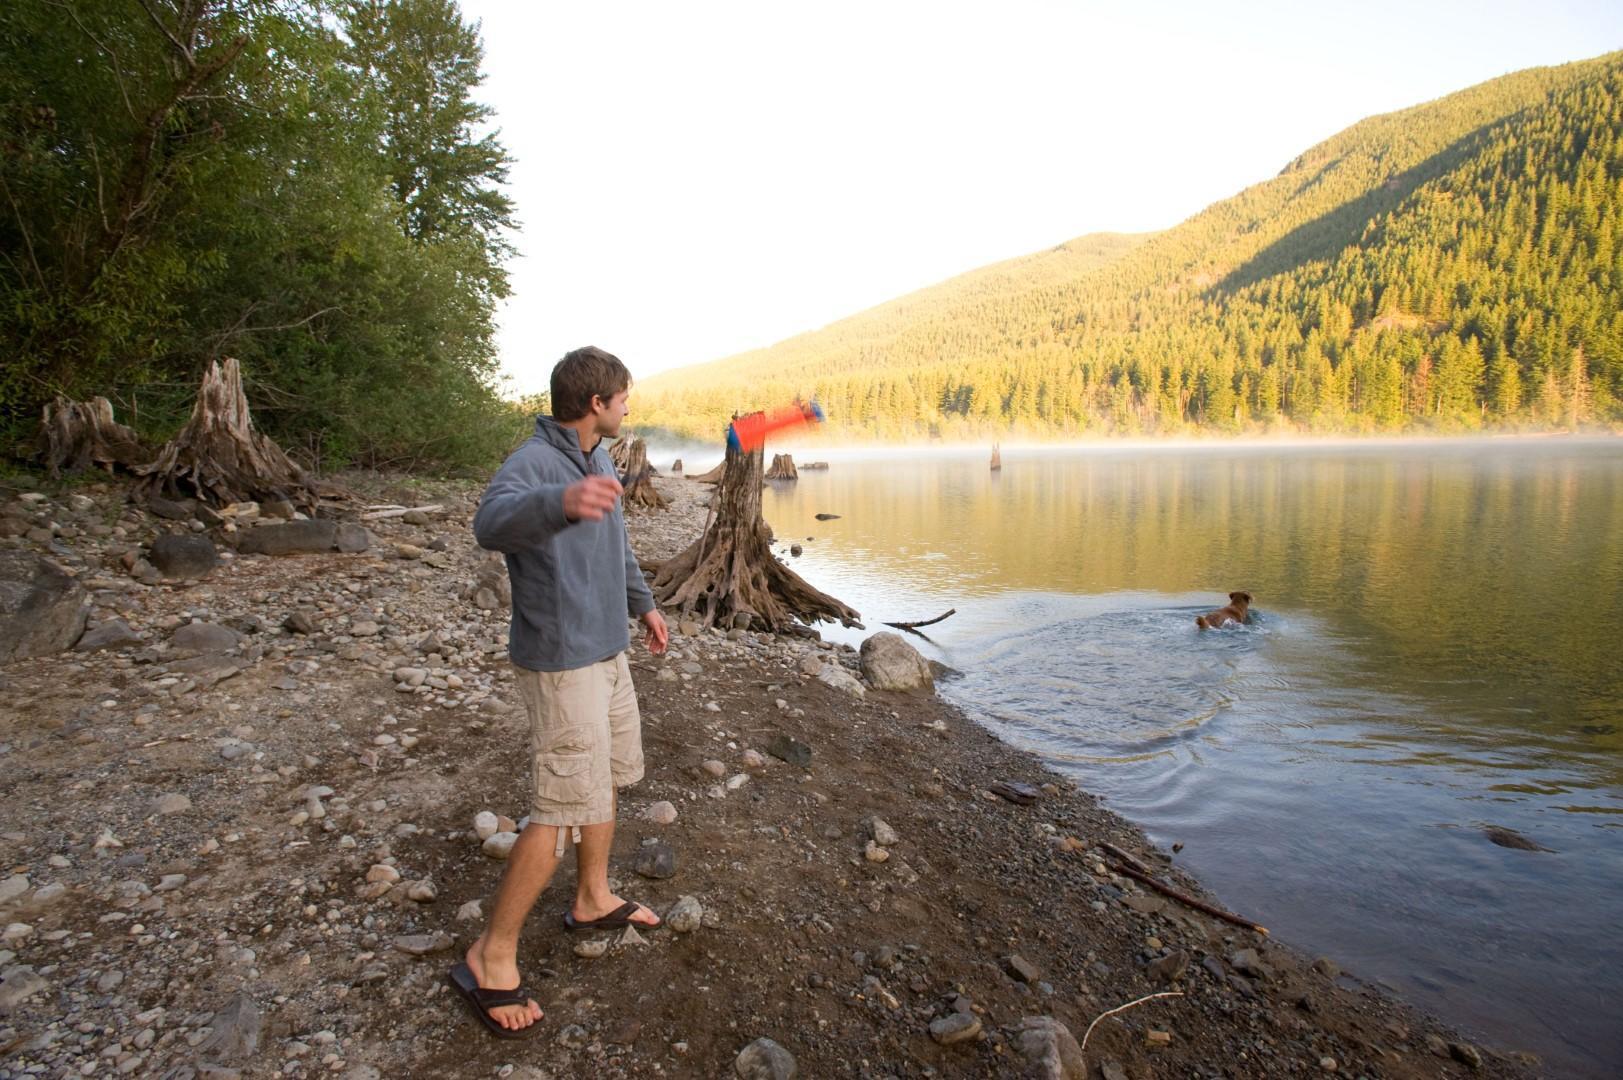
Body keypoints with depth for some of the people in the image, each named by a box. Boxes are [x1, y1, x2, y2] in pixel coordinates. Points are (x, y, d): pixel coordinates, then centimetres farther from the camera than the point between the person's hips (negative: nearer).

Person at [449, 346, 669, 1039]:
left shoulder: (596, 461, 7)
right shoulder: (532, 462, -21)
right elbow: (493, 523, -44)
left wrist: (644, 603, 30)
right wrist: (561, 502, -63)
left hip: (607, 650, 9)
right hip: (562, 661, -9)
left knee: (609, 778, 19)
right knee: (566, 808, -6)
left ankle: (593, 901, 39)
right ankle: (491, 959, 9)